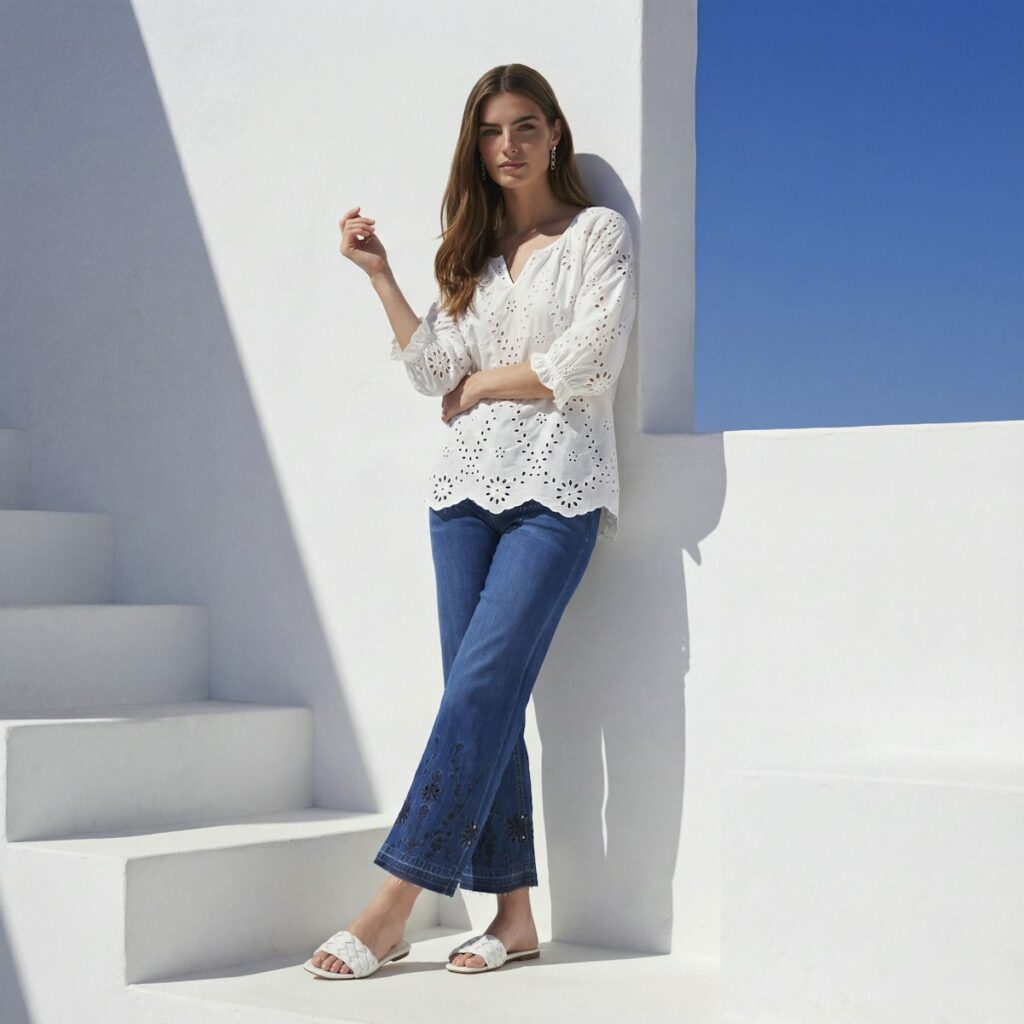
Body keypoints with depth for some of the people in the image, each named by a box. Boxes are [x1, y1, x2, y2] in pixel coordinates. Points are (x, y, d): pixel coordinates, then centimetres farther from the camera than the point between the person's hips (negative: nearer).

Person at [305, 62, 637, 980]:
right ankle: (515, 913, 2)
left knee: (480, 688, -13)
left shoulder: (598, 232, 4)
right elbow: (436, 370, 9)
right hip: (468, 484, 6)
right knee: (486, 701, -1)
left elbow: (586, 367, -8)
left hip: (558, 488, -5)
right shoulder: (474, 251, 20)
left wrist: (483, 384, 1)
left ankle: (392, 909, -15)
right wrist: (378, 274, 6)